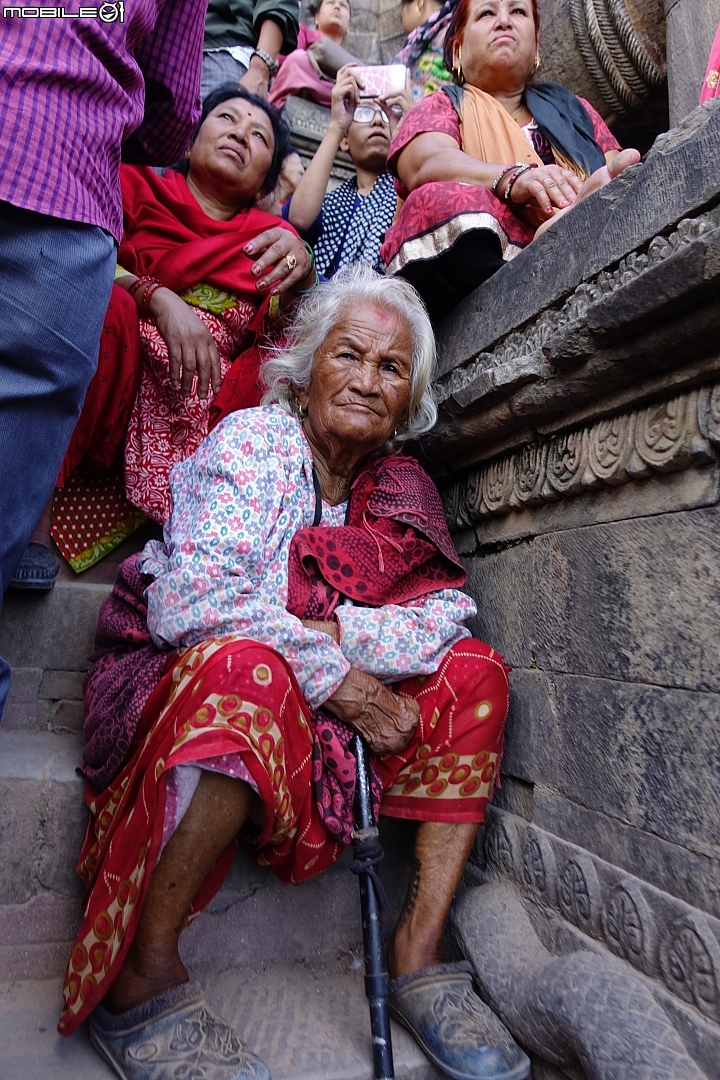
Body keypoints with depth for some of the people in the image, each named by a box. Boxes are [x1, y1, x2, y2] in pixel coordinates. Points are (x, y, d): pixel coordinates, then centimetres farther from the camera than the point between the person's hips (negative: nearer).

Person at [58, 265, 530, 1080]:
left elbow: (448, 611, -5)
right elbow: (186, 602, -22)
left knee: (474, 672, -7)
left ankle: (419, 953, -7)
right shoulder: (253, 440, -9)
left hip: (317, 714, 6)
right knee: (247, 666, -37)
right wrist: (332, 676, -22)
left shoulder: (402, 489, 7)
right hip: (175, 682, -5)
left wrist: (333, 631, -21)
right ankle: (138, 975, -18)